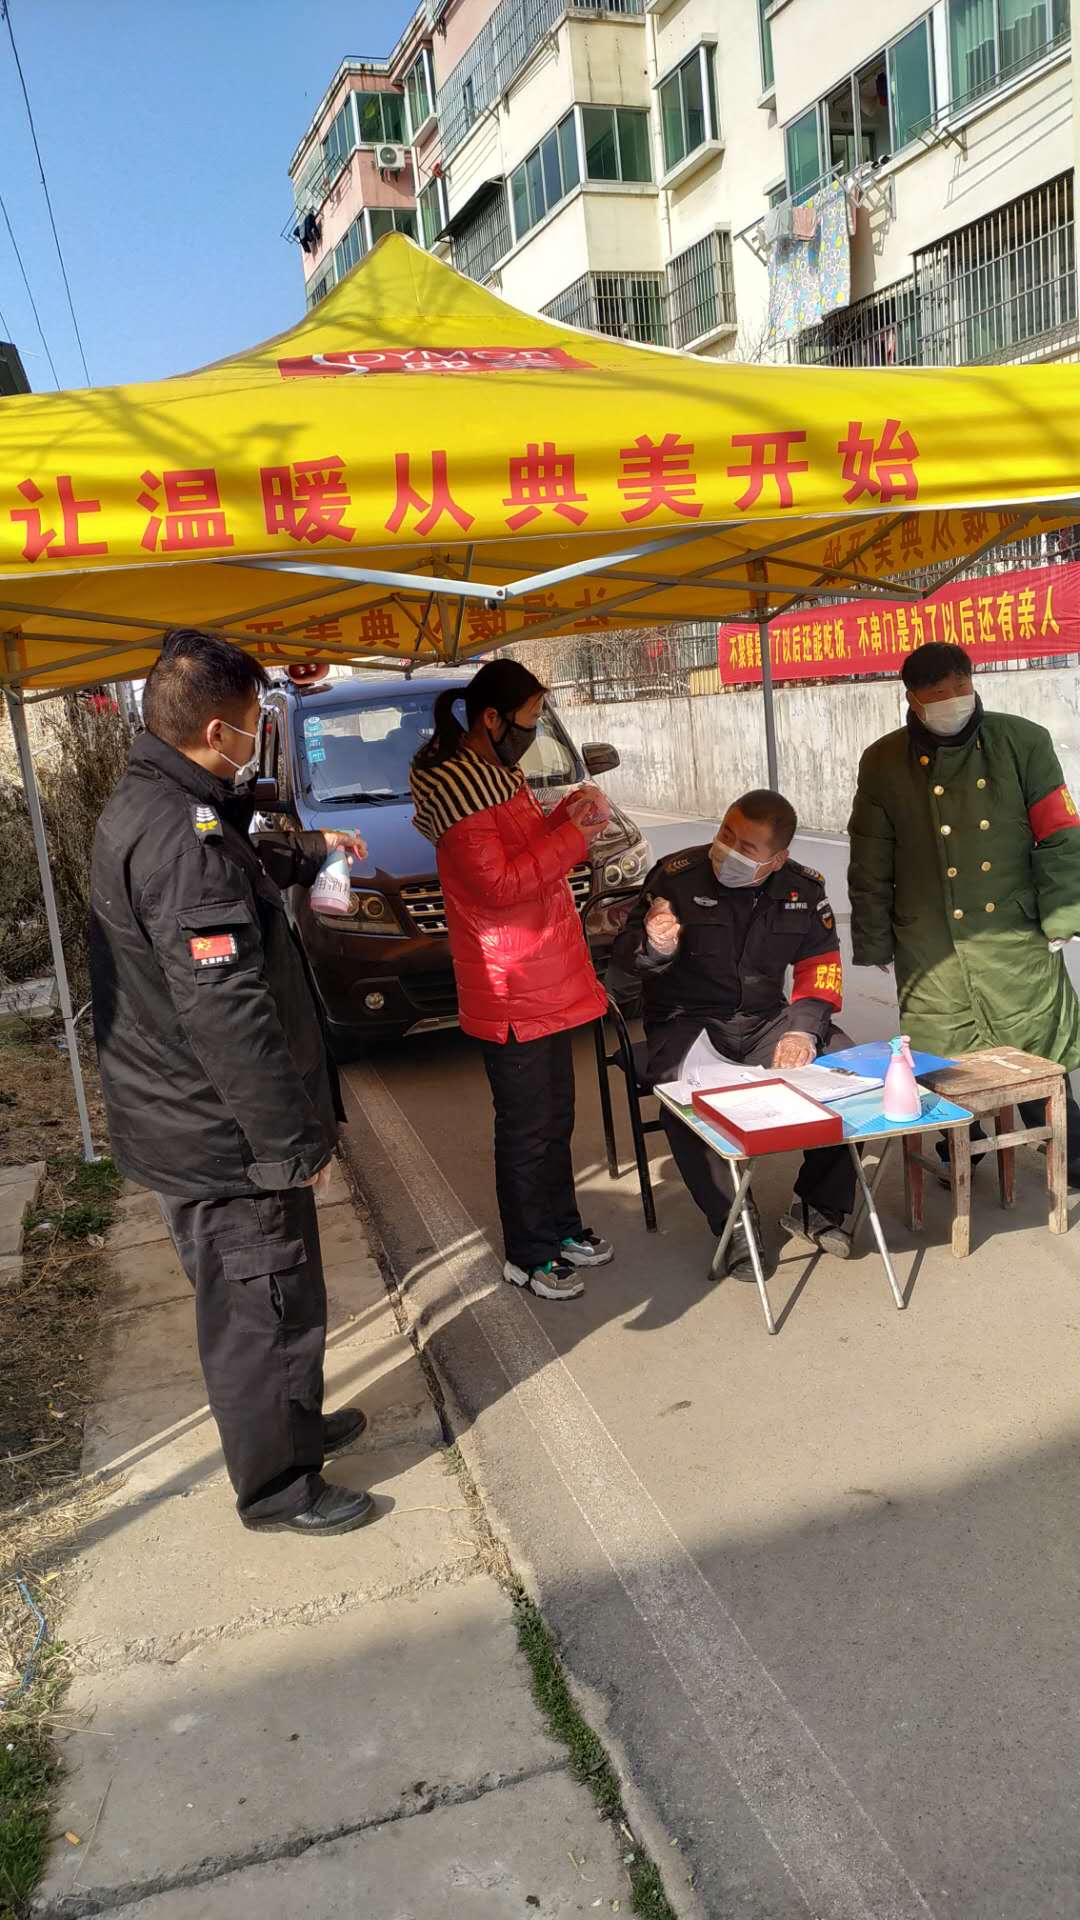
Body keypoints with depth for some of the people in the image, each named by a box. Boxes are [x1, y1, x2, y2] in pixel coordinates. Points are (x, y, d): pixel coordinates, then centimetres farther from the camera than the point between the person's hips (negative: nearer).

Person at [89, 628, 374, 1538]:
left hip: (182, 1122, 10)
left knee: (250, 1301, 25)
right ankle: (278, 1488, 26)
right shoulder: (185, 841, -27)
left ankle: (294, 1423, 45)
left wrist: (310, 847, 43)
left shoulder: (144, 809, 7)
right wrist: (295, 1141, -24)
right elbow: (228, 1013, -30)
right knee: (261, 1308, 7)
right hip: (223, 1138, -10)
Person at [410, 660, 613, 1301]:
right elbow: (497, 883, -24)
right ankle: (530, 1256, 19)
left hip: (549, 979, 10)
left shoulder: (502, 772, 13)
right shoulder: (455, 785, -18)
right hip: (509, 993, -10)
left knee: (556, 1117, 20)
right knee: (528, 1130, 3)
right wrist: (576, 833, -19)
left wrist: (566, 816, 2)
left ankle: (563, 1228, 35)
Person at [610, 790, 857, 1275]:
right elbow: (623, 959, -5)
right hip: (687, 1022, -3)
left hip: (764, 1020, 3)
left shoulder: (803, 890, 3)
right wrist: (655, 948, -30)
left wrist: (802, 1030, -13)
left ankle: (816, 1207, 0)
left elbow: (820, 967, 5)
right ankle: (733, 1219, -11)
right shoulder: (677, 876, -8)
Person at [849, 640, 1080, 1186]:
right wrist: (875, 947, 5)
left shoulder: (1023, 742, 1)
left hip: (1018, 940, 0)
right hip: (930, 953, 0)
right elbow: (870, 867, 5)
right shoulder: (883, 763, 3)